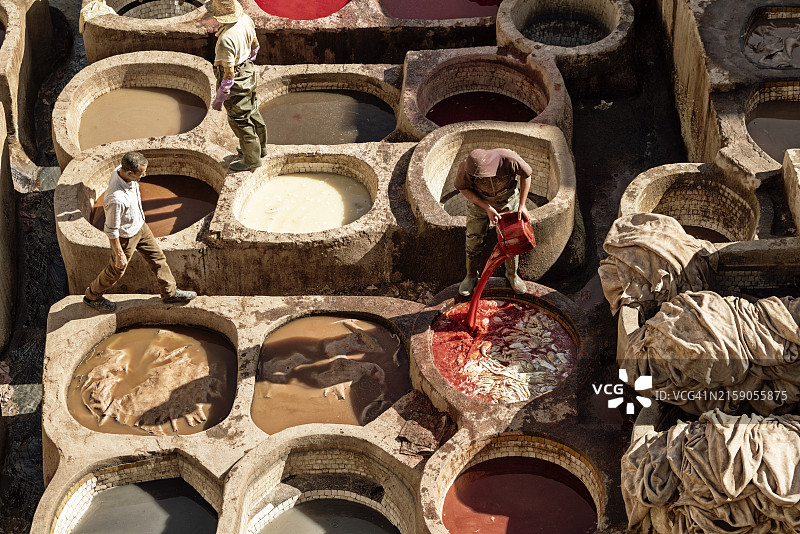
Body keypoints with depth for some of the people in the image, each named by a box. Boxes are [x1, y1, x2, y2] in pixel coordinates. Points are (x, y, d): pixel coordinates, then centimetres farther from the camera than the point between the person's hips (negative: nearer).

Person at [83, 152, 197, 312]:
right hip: (126, 236, -8)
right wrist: (119, 254, -17)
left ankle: (170, 293, 40)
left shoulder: (120, 170, -18)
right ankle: (92, 296, 42)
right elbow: (112, 231, -29)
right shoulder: (116, 199, -43)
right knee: (116, 270, 16)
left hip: (139, 225, 8)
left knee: (158, 257, 20)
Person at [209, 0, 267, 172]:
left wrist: (219, 98, -16)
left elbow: (229, 75, -29)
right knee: (252, 112, 27)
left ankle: (252, 159, 30)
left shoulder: (226, 39, -36)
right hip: (248, 73, 8)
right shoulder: (246, 19, -12)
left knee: (239, 120, 12)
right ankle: (260, 147, 48)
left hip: (236, 85, -8)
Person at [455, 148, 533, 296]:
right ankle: (471, 276, 30)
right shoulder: (466, 167, -36)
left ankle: (512, 274, 35)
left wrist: (522, 205, -14)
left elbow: (526, 174, -16)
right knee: (474, 239, 6)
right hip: (479, 199, 0)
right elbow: (462, 187, -14)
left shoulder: (509, 159, -39)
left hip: (507, 199, 0)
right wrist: (487, 208, -22)